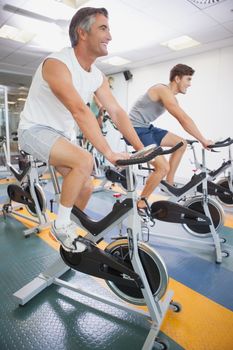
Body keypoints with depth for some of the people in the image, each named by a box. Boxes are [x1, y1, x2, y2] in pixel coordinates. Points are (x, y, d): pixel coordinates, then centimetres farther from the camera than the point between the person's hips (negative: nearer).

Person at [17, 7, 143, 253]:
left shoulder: (98, 76, 2)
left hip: (63, 135, 8)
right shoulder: (56, 64, -22)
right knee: (85, 161, -32)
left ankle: (71, 230, 28)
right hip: (35, 130, -7)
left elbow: (117, 112, -6)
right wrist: (109, 153, -41)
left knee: (86, 187, 3)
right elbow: (80, 111, -35)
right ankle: (61, 225, -12)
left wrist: (141, 149, -14)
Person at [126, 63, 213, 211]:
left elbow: (183, 121, 14)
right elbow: (185, 119, -22)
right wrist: (204, 141, -15)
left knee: (181, 143, 11)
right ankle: (140, 204, -5)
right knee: (163, 167, -19)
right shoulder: (164, 90, -16)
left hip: (147, 128, 10)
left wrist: (202, 139, 8)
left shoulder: (170, 96, 15)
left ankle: (169, 183, 17)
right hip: (136, 130, -10)